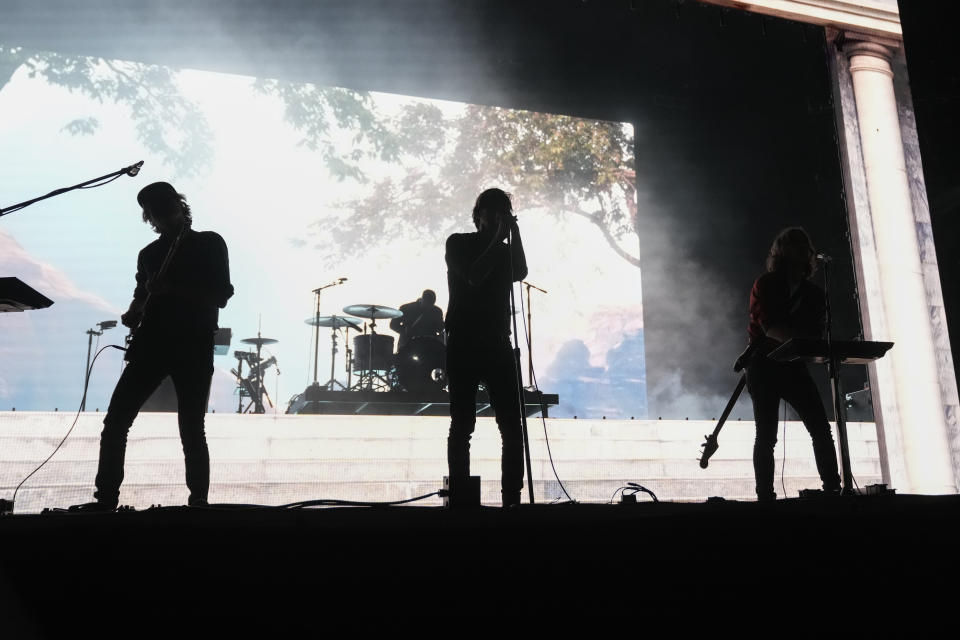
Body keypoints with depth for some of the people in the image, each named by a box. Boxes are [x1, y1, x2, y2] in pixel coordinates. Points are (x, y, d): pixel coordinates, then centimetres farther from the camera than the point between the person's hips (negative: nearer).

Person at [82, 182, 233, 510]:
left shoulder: (209, 244, 6)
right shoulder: (149, 253, 20)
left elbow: (221, 296, -3)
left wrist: (174, 290, -15)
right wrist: (132, 314, 4)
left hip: (194, 348, -4)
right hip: (151, 344, 5)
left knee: (191, 430, -6)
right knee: (115, 421, -5)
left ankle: (199, 501, 4)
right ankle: (106, 498, 2)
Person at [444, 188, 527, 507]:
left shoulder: (505, 251, 17)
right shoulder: (458, 243, 4)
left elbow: (520, 273, -3)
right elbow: (473, 276, -13)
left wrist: (514, 233, -6)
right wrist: (498, 238, -10)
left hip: (497, 345, 4)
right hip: (463, 345, -4)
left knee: (512, 426, -3)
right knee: (462, 424, -2)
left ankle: (512, 498, 0)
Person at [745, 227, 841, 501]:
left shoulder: (813, 293, 12)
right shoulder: (765, 285, -3)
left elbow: (817, 332, 7)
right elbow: (769, 326, -17)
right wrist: (801, 341, -31)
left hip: (795, 366, 5)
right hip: (764, 365, -4)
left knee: (821, 429, -5)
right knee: (766, 435, -5)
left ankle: (833, 489, -1)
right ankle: (765, 495, -1)